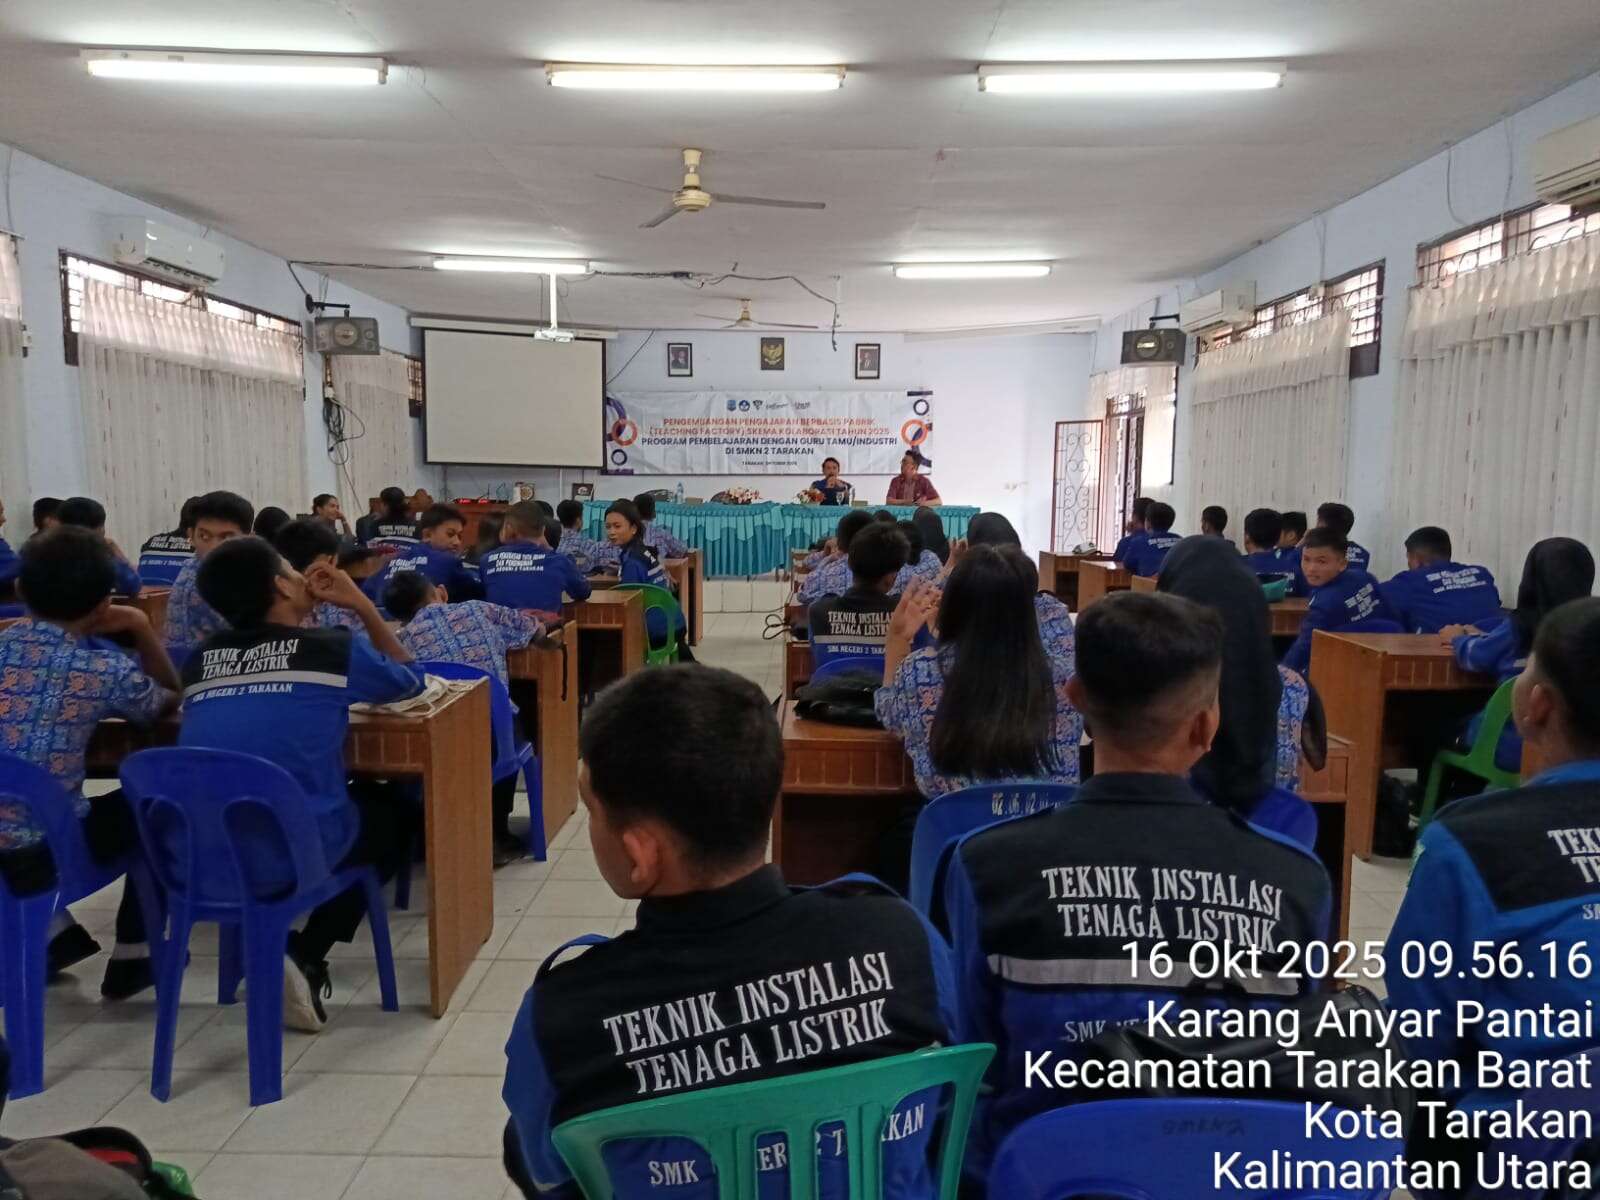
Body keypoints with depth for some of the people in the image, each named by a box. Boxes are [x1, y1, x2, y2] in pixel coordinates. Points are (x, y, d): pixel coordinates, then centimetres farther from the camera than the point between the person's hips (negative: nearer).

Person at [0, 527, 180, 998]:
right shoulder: (106, 670, -10)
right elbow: (171, 700, 11)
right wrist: (141, 626, 5)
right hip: (43, 853, -4)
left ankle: (56, 933, 32)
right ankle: (132, 958, 24)